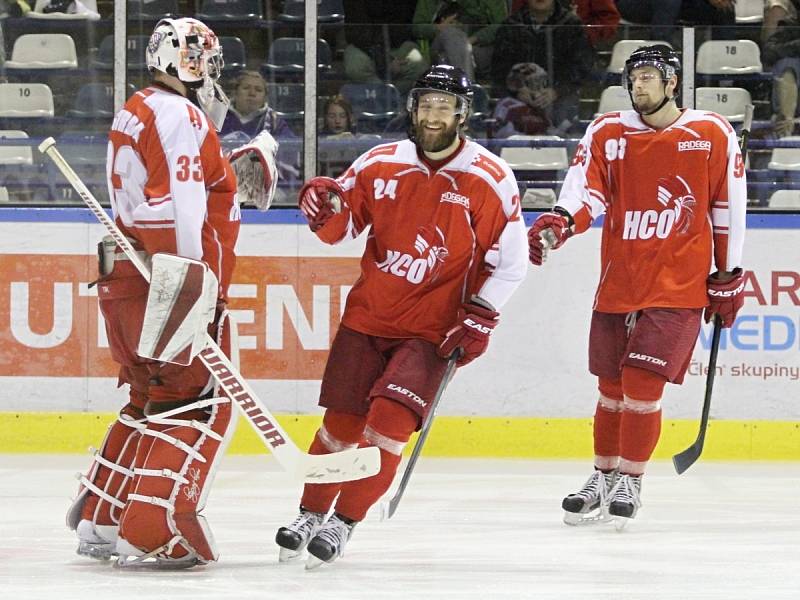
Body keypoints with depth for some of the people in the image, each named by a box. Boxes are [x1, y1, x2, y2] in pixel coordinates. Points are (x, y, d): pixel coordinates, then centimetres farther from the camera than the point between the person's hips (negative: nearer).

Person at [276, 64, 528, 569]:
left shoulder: (492, 180, -9)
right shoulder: (381, 164, -1)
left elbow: (510, 259, -4)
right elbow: (342, 227, 8)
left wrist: (480, 318, -10)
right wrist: (326, 209, -15)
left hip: (432, 329, -3)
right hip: (368, 315, 3)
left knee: (390, 418, -17)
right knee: (342, 420, 5)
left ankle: (344, 525, -7)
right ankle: (312, 515, 23)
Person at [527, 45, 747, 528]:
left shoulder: (713, 135, -2)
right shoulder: (607, 134, 3)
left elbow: (728, 207, 4)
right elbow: (586, 188, -11)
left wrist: (728, 276, 5)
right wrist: (559, 223, -32)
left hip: (678, 286, -3)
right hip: (618, 283, 3)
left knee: (643, 383, -10)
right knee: (612, 387, 10)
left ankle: (630, 482, 5)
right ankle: (604, 478, 28)